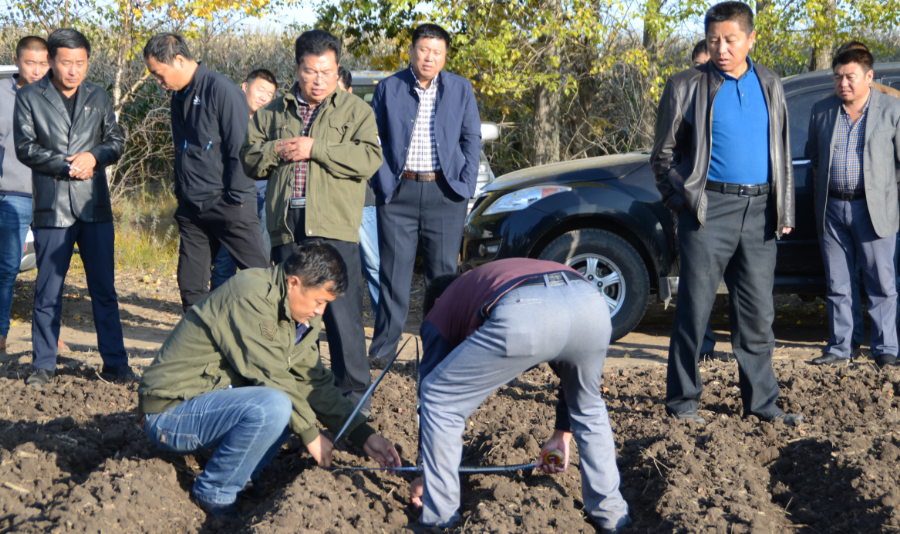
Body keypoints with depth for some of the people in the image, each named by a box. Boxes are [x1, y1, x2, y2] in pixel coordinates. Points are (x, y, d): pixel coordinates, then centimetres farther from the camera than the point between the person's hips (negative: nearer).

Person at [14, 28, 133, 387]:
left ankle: (115, 363, 10)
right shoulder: (29, 98, 3)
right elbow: (25, 148, -4)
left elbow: (116, 141, 11)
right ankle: (43, 366, 12)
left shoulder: (98, 97, 12)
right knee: (48, 292, 2)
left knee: (104, 289, 4)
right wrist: (68, 165, -13)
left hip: (95, 206, 2)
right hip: (51, 208, -2)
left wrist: (94, 157, -10)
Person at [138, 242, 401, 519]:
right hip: (169, 411, -9)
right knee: (273, 406, -30)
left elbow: (315, 381, 12)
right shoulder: (251, 294, -21)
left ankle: (243, 476, 4)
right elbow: (271, 377, -22)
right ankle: (213, 494, -11)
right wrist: (310, 434, -13)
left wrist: (364, 436, 3)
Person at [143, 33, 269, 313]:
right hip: (192, 210, 8)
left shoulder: (221, 90, -11)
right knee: (190, 285, 7)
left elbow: (241, 149, -13)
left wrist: (235, 198, -14)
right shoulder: (179, 96, 14)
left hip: (228, 206, -8)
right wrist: (181, 195, 15)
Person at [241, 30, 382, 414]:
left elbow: (369, 158, -7)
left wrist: (314, 149, -10)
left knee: (341, 310, -9)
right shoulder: (273, 113, 20)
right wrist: (275, 151, -4)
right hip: (285, 225, 4)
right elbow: (248, 158, 17)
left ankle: (353, 392, -2)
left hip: (334, 226, -4)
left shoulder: (355, 110, 8)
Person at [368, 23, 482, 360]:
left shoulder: (461, 89, 10)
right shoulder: (388, 88, 7)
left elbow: (472, 139, 10)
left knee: (443, 275, 4)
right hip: (399, 193, -1)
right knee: (394, 273, -1)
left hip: (445, 193, 1)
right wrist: (383, 182, -5)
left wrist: (466, 186, -1)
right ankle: (381, 352, 5)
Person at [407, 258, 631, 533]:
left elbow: (434, 397, 35)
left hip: (522, 315, -5)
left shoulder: (440, 312, 35)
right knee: (588, 406, 35)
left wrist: (427, 476, 46)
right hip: (591, 303, 5)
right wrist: (562, 434, 55)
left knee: (438, 399, 19)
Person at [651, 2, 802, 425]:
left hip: (759, 212, 4)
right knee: (694, 310, -1)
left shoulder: (769, 85, 14)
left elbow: (781, 151, 19)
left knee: (757, 313, 7)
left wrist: (784, 210, 12)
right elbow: (663, 155, 5)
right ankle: (682, 401, 8)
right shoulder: (686, 87, 2)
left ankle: (762, 402, 14)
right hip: (709, 211, -4)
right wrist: (684, 200, -7)